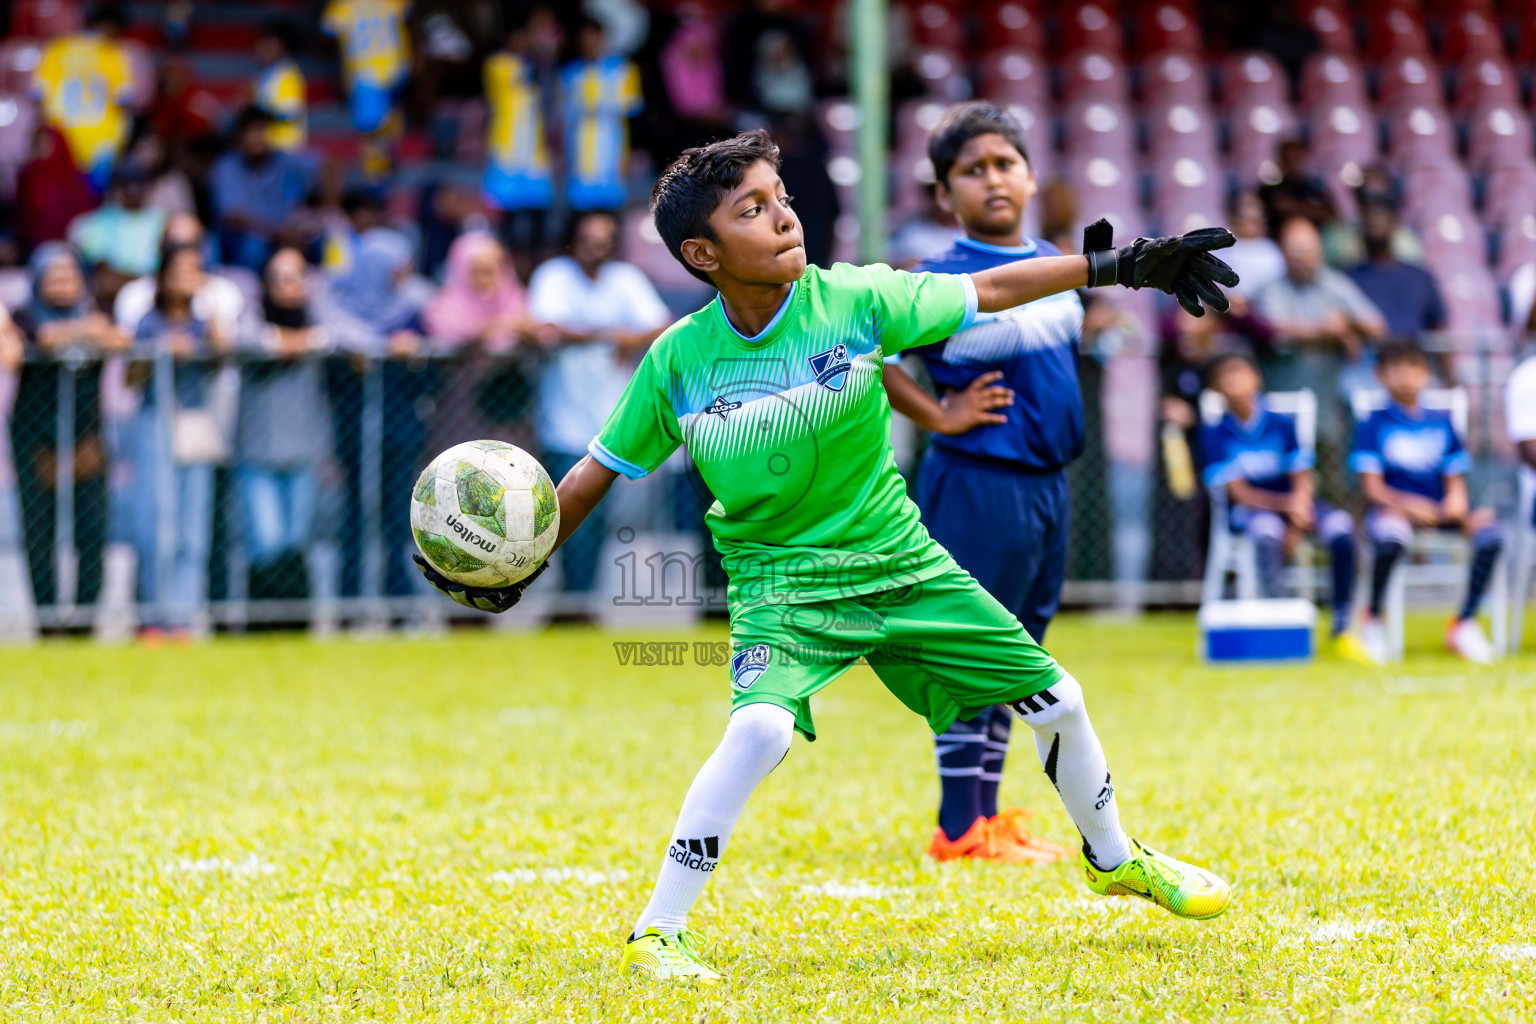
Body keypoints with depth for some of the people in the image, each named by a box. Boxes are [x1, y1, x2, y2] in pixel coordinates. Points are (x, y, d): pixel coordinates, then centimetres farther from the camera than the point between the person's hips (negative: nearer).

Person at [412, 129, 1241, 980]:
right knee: (761, 726, -32)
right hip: (781, 581, -3)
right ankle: (657, 934, -20)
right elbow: (600, 469, -2)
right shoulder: (678, 361, -14)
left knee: (1054, 701, 10)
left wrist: (1118, 265, -4)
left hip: (900, 563, 3)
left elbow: (988, 290, -4)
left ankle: (1112, 858, 41)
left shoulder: (854, 300, -14)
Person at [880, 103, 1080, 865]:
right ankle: (960, 829, 2)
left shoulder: (1052, 263, 9)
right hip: (980, 483, -8)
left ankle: (985, 816, 22)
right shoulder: (944, 281, -15)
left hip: (1047, 480, 8)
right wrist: (937, 415, -17)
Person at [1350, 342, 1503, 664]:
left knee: (1489, 531, -26)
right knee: (1391, 537, -40)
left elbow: (1455, 478, 13)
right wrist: (1408, 505, -19)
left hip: (1440, 509, 4)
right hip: (1391, 508, -4)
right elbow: (1372, 488, -3)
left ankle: (1465, 623, -15)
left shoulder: (1441, 421, 15)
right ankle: (1373, 620, -14)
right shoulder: (1374, 425, 4)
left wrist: (1456, 501, -10)